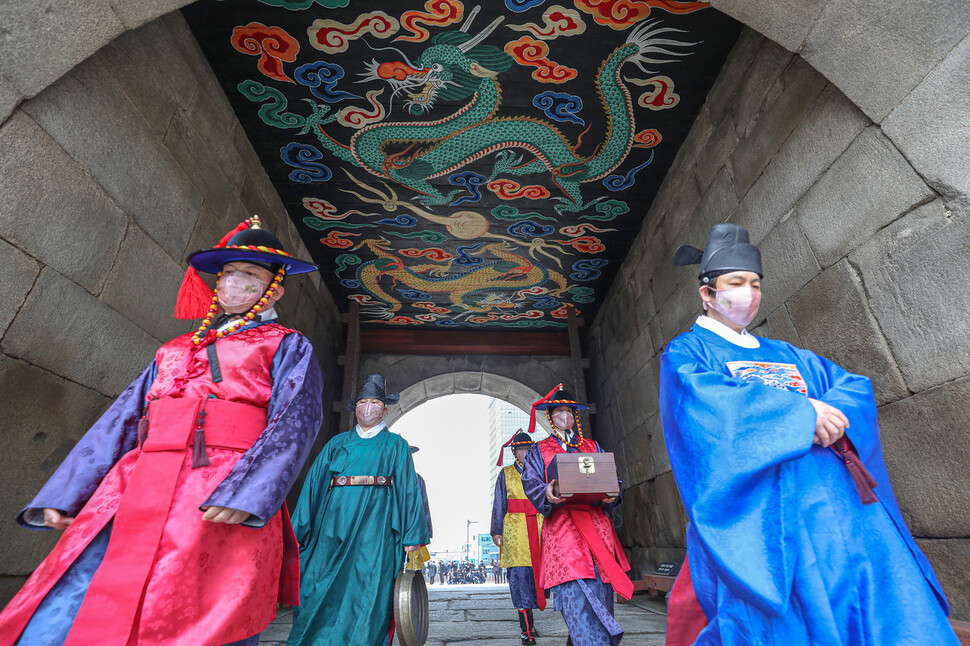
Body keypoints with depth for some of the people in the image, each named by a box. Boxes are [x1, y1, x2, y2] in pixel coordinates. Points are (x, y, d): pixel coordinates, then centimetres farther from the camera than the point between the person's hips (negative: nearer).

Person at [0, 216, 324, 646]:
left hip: (222, 509, -5)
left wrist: (245, 493, -21)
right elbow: (120, 420, 22)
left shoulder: (287, 347, 8)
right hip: (136, 492, 5)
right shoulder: (173, 352, 25)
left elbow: (296, 419, -7)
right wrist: (64, 495, 10)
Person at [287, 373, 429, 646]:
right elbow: (314, 483, 14)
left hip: (374, 523, -2)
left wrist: (412, 536, -2)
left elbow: (409, 489, 6)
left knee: (367, 591, -4)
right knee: (322, 590, 3)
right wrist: (297, 531, 8)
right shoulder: (337, 443, 17)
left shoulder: (395, 445, 11)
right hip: (334, 522, 2)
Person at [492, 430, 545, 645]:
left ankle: (528, 619, 23)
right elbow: (499, 505, 6)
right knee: (519, 574, -7)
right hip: (515, 528, -2)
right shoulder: (506, 474, 8)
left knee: (536, 572, 4)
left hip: (538, 527, 2)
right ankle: (526, 629, 0)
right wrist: (496, 530, 0)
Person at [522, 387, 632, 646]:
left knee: (599, 583, 0)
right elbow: (531, 484, 2)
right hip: (561, 526, -2)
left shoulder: (592, 447, 20)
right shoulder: (539, 451, 14)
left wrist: (611, 495, -10)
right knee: (574, 587, -14)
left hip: (595, 524, 3)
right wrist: (547, 494, -20)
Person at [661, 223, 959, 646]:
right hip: (763, 506, -6)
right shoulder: (686, 352, 4)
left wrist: (834, 412, -9)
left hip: (840, 497, 6)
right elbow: (706, 398, -15)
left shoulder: (787, 355, 25)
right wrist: (800, 411, -16)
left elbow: (855, 386, 14)